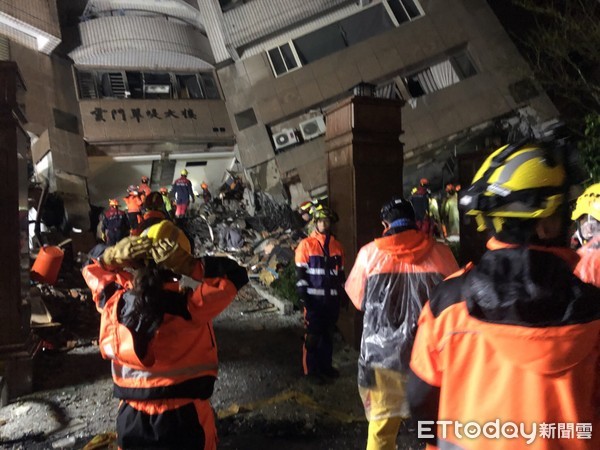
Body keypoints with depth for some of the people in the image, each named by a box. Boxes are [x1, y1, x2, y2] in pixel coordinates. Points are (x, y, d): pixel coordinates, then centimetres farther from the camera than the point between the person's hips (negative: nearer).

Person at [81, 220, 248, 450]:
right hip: (185, 417, -3)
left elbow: (92, 268, 6)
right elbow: (235, 274, -16)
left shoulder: (115, 303, -13)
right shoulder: (190, 308, -25)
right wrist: (190, 265, -23)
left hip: (132, 418, 3)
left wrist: (115, 255, -12)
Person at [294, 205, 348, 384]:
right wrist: (303, 296, -12)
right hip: (314, 298, -4)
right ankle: (310, 370, 11)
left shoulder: (337, 246, 9)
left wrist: (344, 294, 14)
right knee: (312, 336, 1)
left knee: (328, 334, 13)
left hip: (332, 298, 5)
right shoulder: (306, 244, -5)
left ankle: (326, 365, 26)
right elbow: (300, 273, -7)